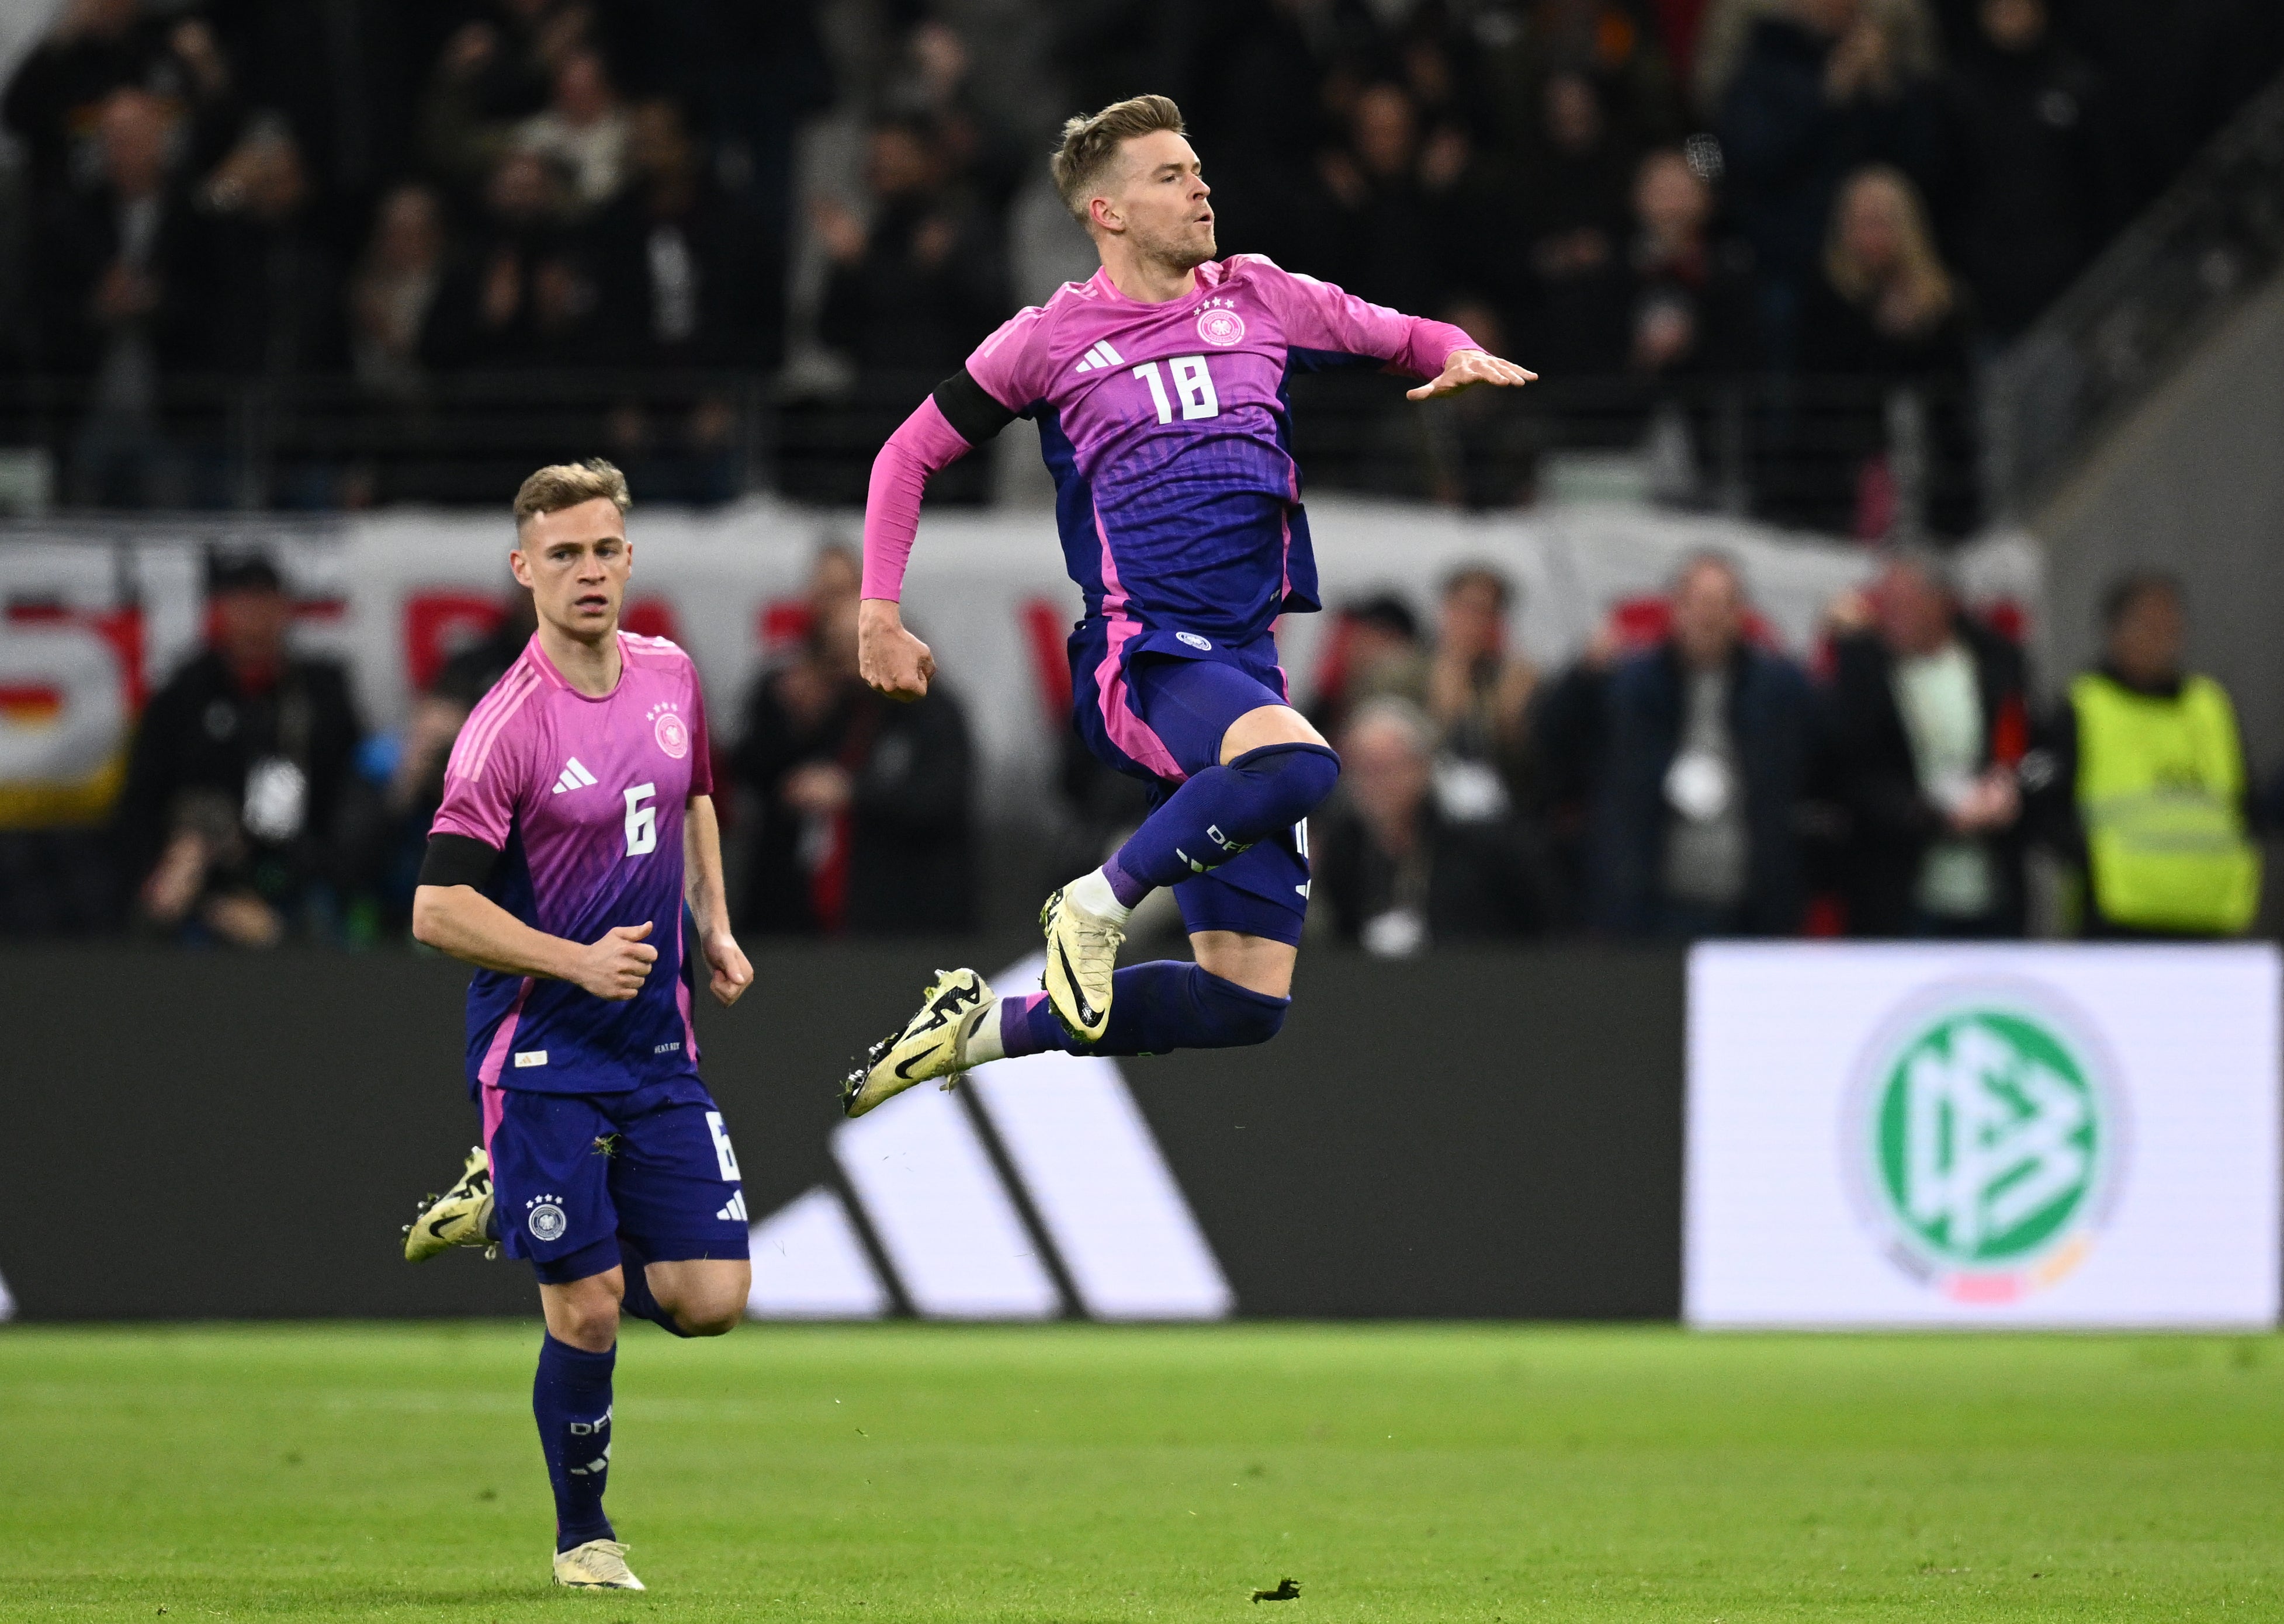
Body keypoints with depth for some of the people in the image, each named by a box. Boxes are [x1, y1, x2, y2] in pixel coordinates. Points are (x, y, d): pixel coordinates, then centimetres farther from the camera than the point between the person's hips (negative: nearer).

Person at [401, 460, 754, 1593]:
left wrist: (714, 928, 15)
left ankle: (507, 1210, 24)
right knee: (586, 1314, -6)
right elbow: (438, 910, -18)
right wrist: (579, 962, -22)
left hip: (657, 1047, 6)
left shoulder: (670, 675, 4)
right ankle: (582, 1539, 16)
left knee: (711, 1298, -1)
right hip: (541, 1055, -6)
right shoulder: (508, 729, -16)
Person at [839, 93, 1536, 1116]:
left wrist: (1461, 360, 0)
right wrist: (879, 615, 4)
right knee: (1298, 762, -38)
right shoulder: (1050, 340, 3)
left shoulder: (1260, 299, 12)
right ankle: (1099, 904, -16)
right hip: (1137, 658, -5)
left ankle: (987, 1027, 17)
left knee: (1248, 1002, 0)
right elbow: (912, 455, 13)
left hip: (1245, 664, 5)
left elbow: (1404, 339, 24)